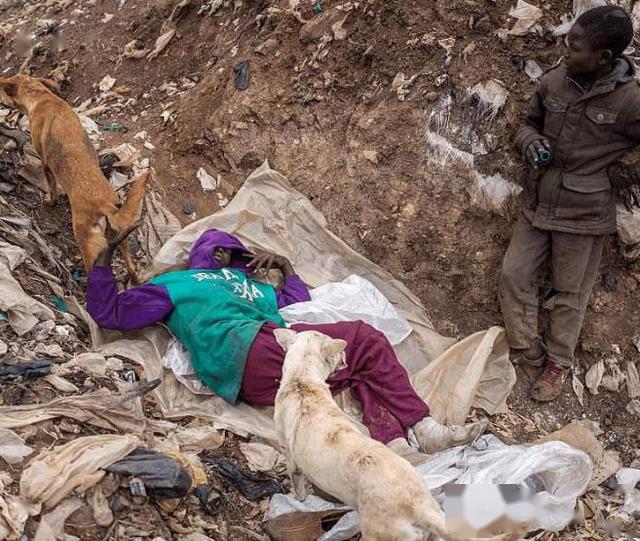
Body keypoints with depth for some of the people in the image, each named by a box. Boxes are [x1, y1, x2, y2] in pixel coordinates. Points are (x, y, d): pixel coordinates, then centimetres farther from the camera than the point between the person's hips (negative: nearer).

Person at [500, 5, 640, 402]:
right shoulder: (553, 82, -4)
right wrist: (531, 142, -6)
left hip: (585, 213, -4)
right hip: (538, 204, 5)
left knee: (570, 293, 8)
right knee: (514, 274, 7)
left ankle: (558, 365, 27)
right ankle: (527, 351, 26)